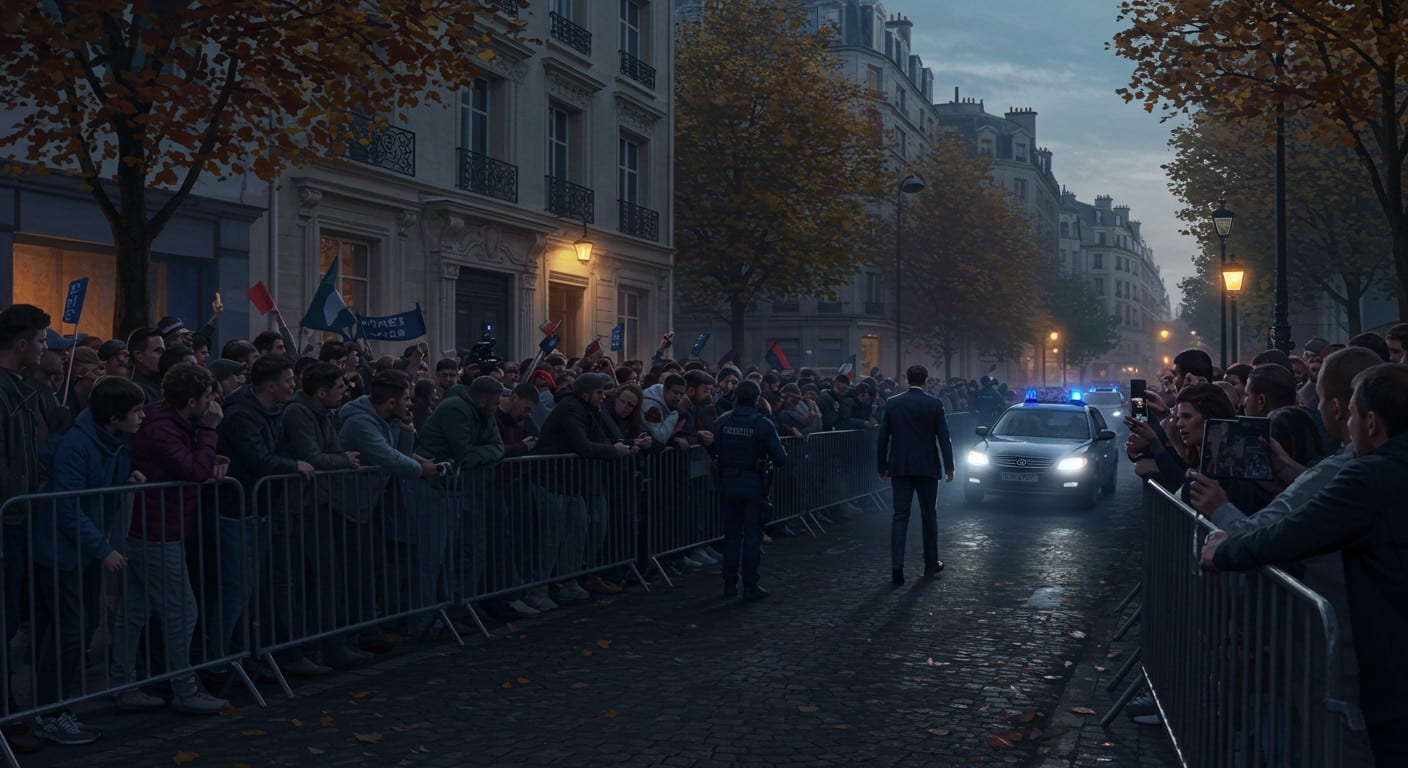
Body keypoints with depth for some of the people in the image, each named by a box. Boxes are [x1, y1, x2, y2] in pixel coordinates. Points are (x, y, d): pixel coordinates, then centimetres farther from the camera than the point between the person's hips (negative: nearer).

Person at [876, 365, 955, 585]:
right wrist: (949, 467, 1)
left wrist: (882, 467, 10)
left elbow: (882, 438, 2)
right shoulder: (934, 404, -6)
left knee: (900, 515, 1)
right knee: (929, 514, 12)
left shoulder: (892, 403, 0)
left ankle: (896, 565, -10)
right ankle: (931, 563, 21)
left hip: (900, 468, 1)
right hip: (927, 467, -1)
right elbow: (944, 437, -6)